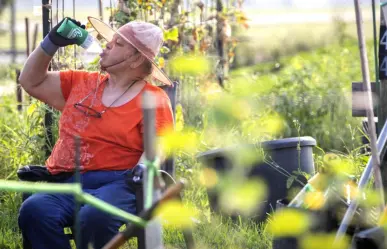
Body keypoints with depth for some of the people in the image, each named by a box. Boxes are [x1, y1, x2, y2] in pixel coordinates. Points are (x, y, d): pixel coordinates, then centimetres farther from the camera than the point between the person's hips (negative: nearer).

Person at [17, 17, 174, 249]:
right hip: (66, 186, 5)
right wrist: (51, 43, 19)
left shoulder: (153, 99, 6)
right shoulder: (81, 83, 23)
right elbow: (31, 81, 30)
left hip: (116, 185, -4)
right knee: (34, 211, -30)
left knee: (95, 216, -40)